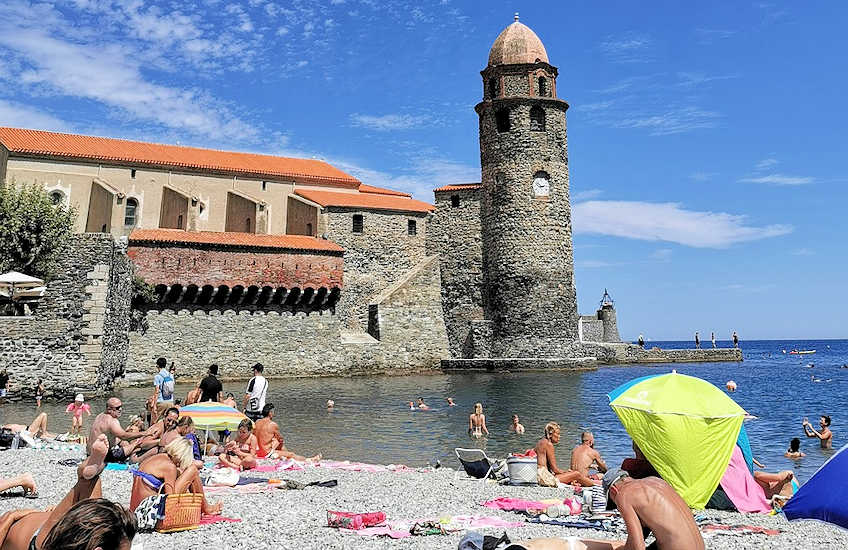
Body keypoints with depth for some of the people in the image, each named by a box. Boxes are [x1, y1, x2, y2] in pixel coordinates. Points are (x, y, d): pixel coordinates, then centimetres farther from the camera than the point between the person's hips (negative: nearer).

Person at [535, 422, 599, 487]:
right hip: (546, 477, -10)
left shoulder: (541, 442, 16)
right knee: (576, 474, -3)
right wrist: (565, 472, 3)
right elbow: (554, 469, -14)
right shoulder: (549, 444, -13)